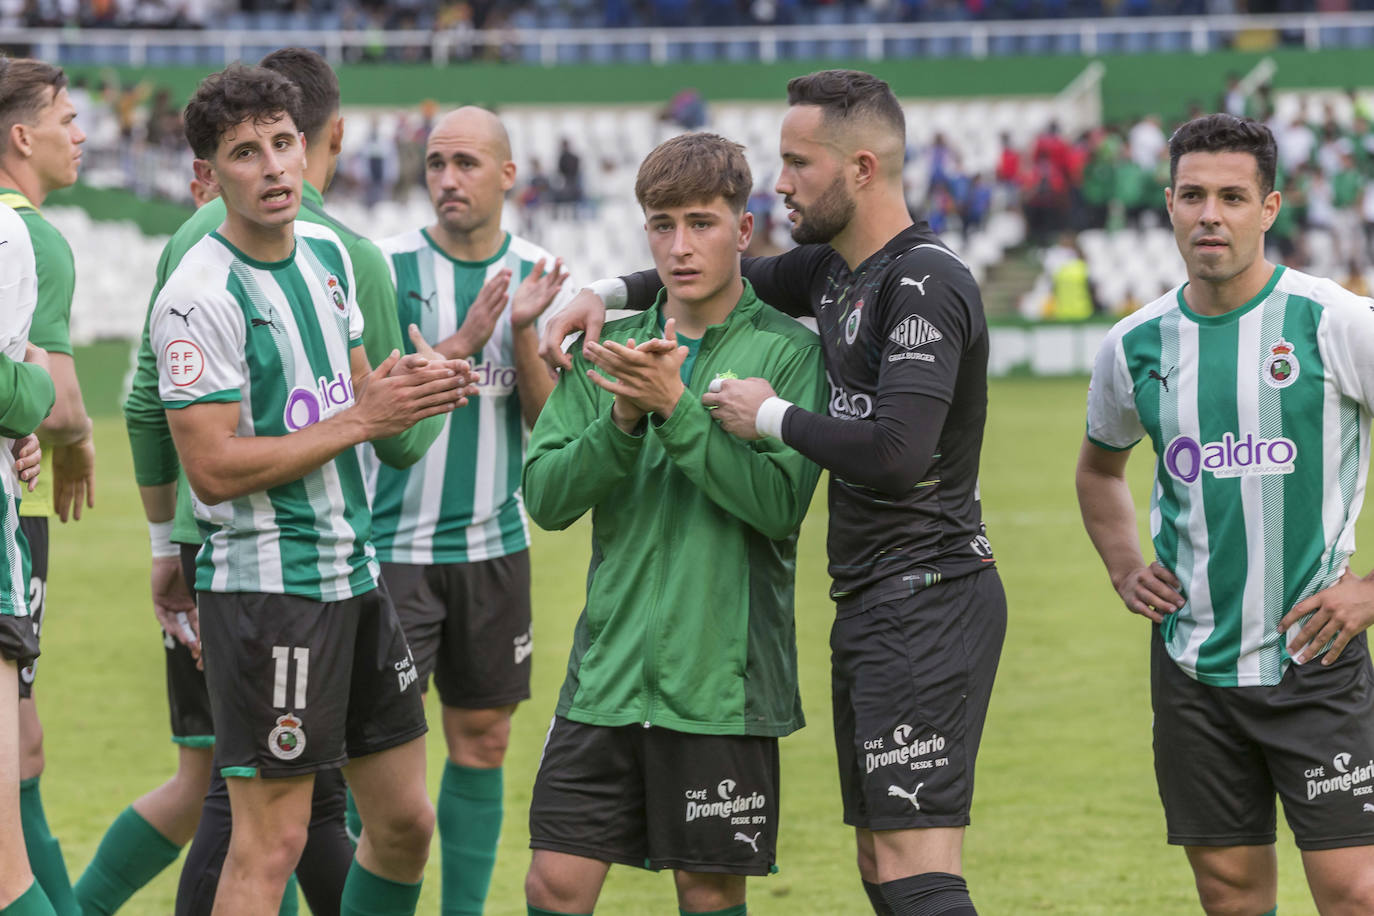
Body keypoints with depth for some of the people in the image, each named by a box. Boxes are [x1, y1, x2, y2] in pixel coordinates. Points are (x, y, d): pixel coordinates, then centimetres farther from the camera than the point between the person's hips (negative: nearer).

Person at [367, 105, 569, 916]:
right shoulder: (387, 269, -6)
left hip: (494, 542, 4)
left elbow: (554, 423, 1)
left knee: (483, 740, 8)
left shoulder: (538, 279, 5)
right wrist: (461, 345, -19)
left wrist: (524, 334, -14)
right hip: (394, 544, -4)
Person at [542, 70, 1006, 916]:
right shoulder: (834, 269, 13)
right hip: (869, 601, 10)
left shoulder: (924, 282, -15)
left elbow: (897, 452, -26)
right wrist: (611, 294, 19)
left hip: (928, 600, -10)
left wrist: (773, 418, -11)